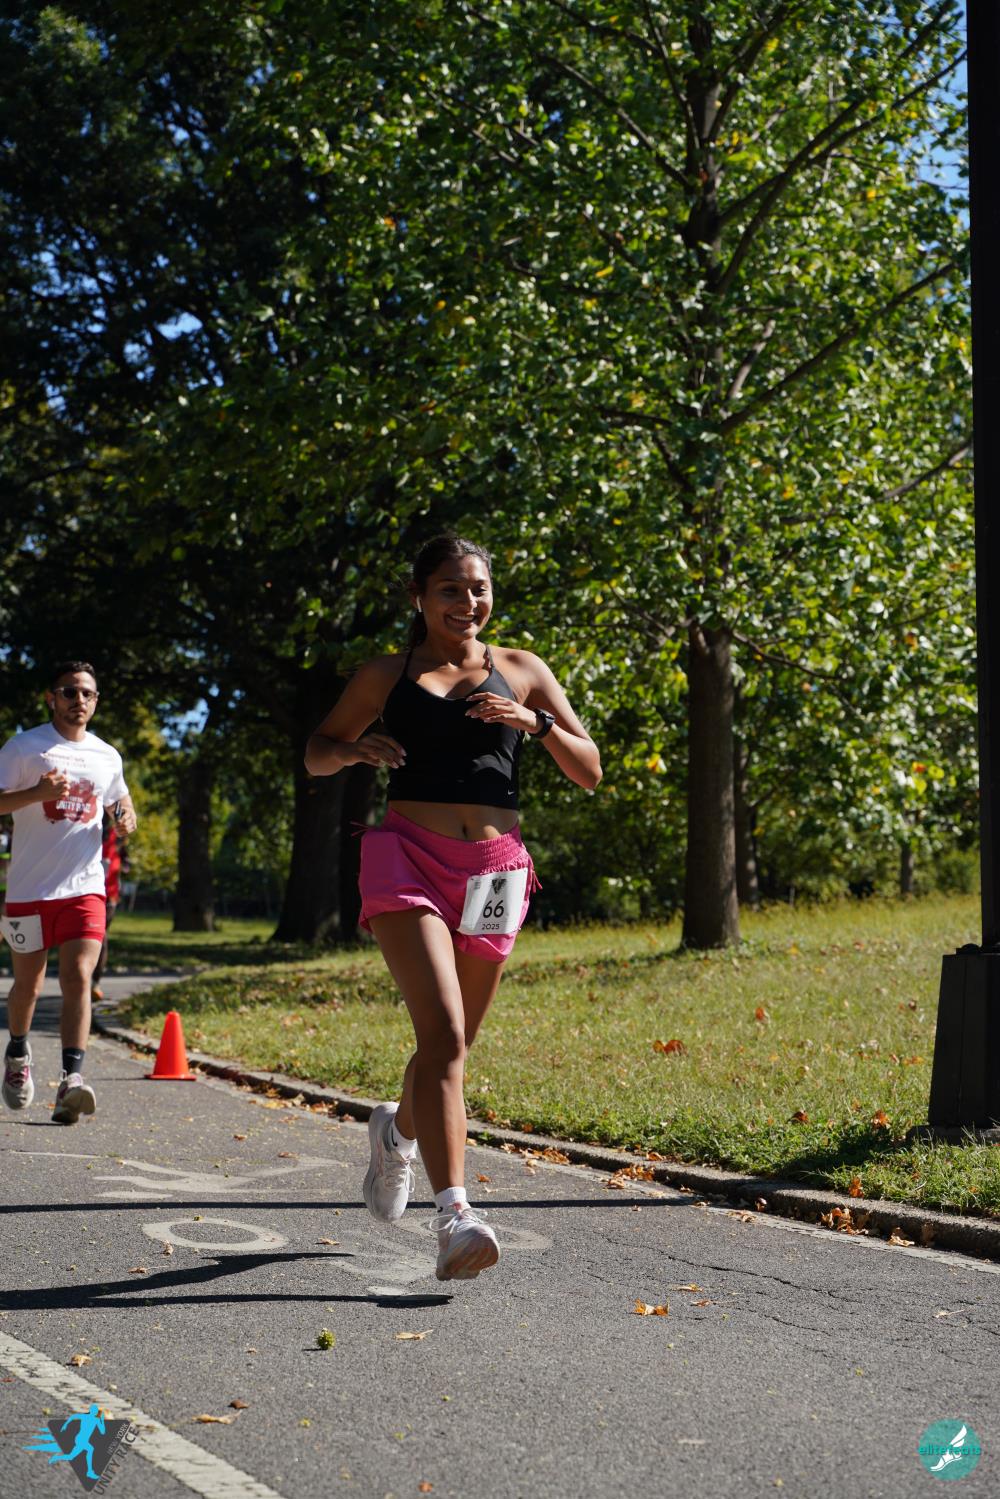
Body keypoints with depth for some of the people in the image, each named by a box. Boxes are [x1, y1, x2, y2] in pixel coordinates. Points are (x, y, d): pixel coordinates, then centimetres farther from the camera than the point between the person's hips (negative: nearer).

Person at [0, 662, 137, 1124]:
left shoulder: (106, 756, 10)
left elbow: (120, 797, 27)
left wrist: (126, 815, 3)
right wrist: (38, 792, -24)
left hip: (85, 886, 2)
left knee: (78, 979, -14)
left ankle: (71, 1081, -19)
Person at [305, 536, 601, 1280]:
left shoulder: (522, 672, 13)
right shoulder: (387, 676, 11)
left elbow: (589, 772, 12)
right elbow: (316, 753, 19)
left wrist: (538, 724, -7)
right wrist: (354, 749, -5)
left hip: (494, 869, 3)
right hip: (409, 858, -3)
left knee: (453, 1042, 14)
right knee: (443, 1032, -21)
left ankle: (397, 1129, 46)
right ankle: (454, 1211, -26)